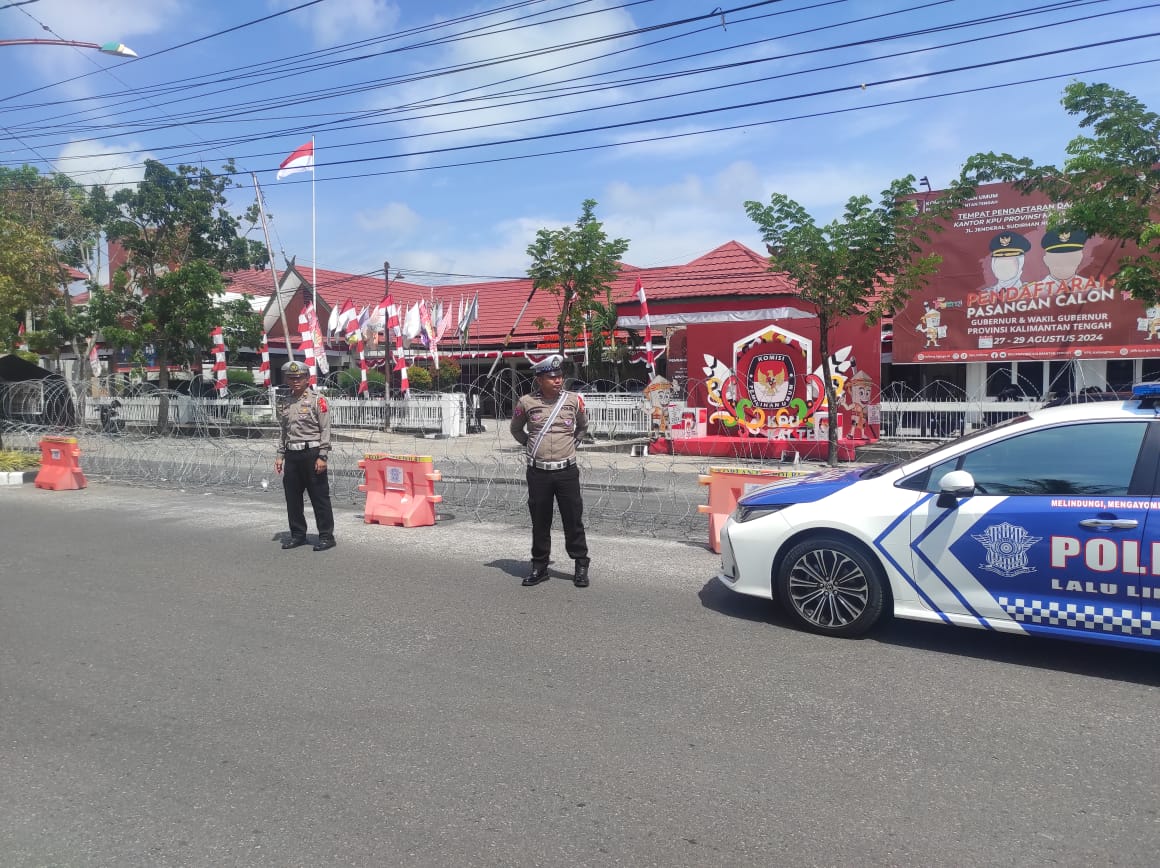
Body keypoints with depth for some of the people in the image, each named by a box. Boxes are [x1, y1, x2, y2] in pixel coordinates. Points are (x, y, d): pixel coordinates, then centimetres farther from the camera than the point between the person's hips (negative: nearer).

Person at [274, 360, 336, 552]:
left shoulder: (317, 400, -5)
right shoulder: (285, 403, 14)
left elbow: (325, 430, -8)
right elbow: (284, 432, 20)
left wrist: (322, 457, -14)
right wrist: (280, 455, 13)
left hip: (311, 453, -6)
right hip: (292, 455, 6)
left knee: (319, 497, -2)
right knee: (292, 497, 10)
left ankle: (326, 536, 5)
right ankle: (297, 534, 23)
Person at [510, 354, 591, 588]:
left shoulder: (574, 400, 1)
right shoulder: (526, 402, -1)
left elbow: (583, 426, 21)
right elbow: (516, 429, 18)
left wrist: (572, 443, 11)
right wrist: (530, 445, 10)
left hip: (567, 471, 0)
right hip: (538, 472, 0)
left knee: (574, 520, 4)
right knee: (540, 521, 9)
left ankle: (581, 566, 16)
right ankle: (539, 566, 22)